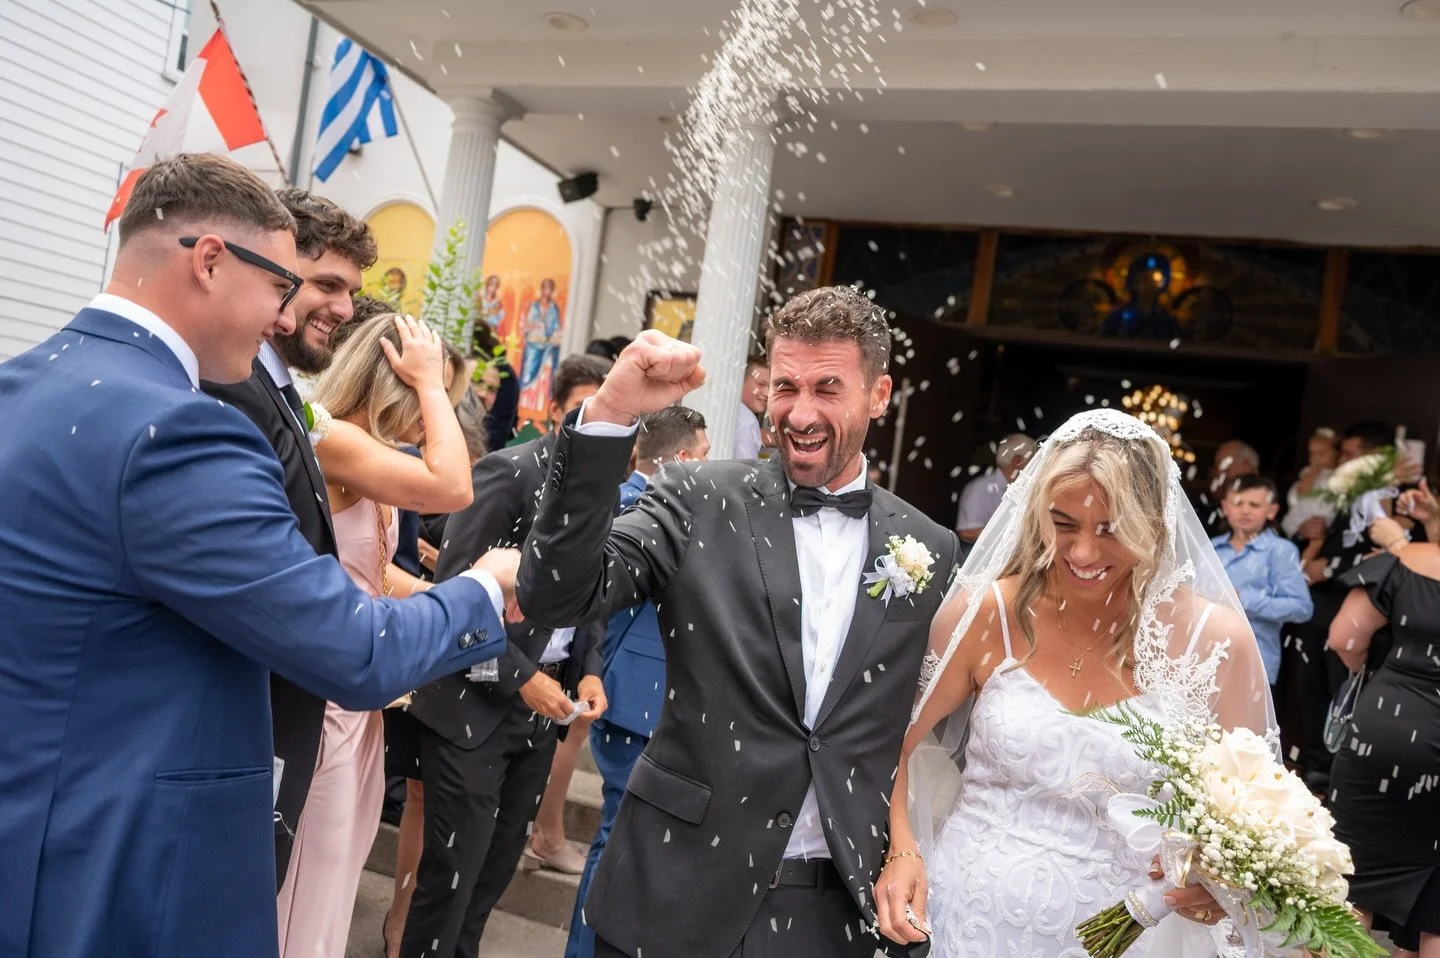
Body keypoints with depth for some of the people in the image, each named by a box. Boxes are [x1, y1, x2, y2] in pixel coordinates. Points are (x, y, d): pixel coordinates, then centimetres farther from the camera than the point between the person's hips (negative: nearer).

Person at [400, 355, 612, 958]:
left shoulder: (604, 490, 7)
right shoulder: (510, 471, -14)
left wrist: (589, 671, 0)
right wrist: (519, 675, -17)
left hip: (542, 704, 7)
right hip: (477, 701, -6)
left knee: (499, 862, 17)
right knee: (454, 865, 3)